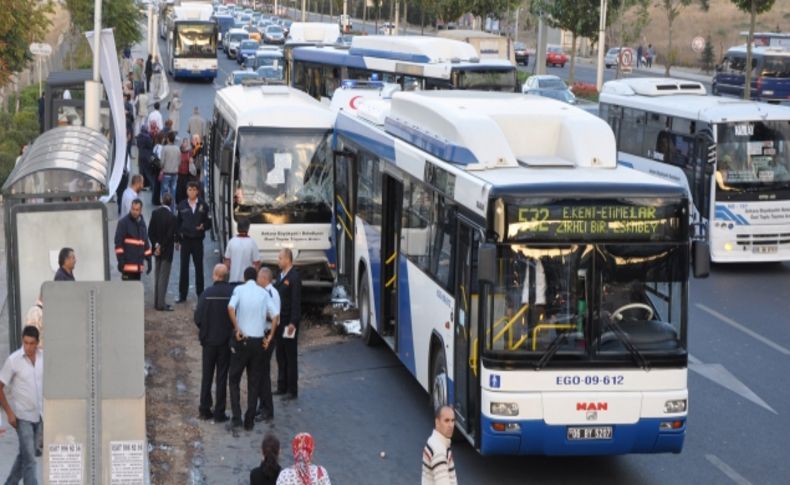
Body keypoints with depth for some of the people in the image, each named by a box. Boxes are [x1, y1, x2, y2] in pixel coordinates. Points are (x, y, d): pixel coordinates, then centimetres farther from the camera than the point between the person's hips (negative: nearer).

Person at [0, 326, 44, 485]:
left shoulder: (44, 357, -1)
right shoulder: (13, 360, -12)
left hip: (39, 415, 5)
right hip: (23, 416, -5)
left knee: (24, 455, 16)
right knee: (29, 458, -7)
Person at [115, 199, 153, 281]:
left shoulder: (142, 223, 16)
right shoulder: (123, 222, -5)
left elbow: (146, 243, 23)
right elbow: (118, 243, -9)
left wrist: (149, 260, 18)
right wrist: (120, 261, -15)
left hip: (138, 265, 7)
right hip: (128, 264, -7)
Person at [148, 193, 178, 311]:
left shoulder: (155, 213, -3)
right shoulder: (172, 217, -20)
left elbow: (150, 231, -3)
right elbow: (170, 236, -19)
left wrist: (156, 245, -2)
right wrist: (161, 247, -8)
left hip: (157, 249, 6)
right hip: (166, 250, -6)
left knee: (157, 277, 16)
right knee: (163, 277, -1)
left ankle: (157, 302, 22)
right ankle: (161, 304, 0)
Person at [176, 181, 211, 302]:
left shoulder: (203, 206, 1)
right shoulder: (182, 206, 4)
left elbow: (208, 221, 5)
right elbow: (178, 223, 6)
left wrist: (203, 226, -17)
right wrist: (177, 238, 3)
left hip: (198, 240, -1)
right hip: (185, 239, 1)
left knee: (199, 267, 4)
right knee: (184, 267, 2)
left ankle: (200, 293, 12)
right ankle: (182, 295, 7)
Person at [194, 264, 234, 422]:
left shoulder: (207, 294, -12)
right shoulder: (233, 293, -13)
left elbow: (198, 318, -10)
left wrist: (204, 331, 9)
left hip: (209, 340, 1)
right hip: (226, 342, -1)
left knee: (207, 376, 14)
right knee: (222, 377, 7)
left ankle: (205, 409, 18)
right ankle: (219, 413, 9)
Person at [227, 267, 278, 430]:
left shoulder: (239, 289, -1)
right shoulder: (263, 293, 5)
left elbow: (231, 308, -20)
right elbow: (275, 316, -2)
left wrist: (237, 329, -15)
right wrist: (270, 337, 6)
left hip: (242, 339, -2)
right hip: (258, 340, 2)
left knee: (234, 380, 10)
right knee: (254, 383, 11)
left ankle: (236, 417, -2)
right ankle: (249, 421, 11)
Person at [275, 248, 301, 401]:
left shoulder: (294, 277, -15)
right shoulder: (280, 275, 12)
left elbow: (296, 301, -18)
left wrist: (293, 323, -21)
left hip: (289, 323, -9)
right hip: (279, 321, 9)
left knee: (290, 356, -1)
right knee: (280, 355, 14)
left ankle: (292, 390, 4)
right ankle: (282, 387, 22)